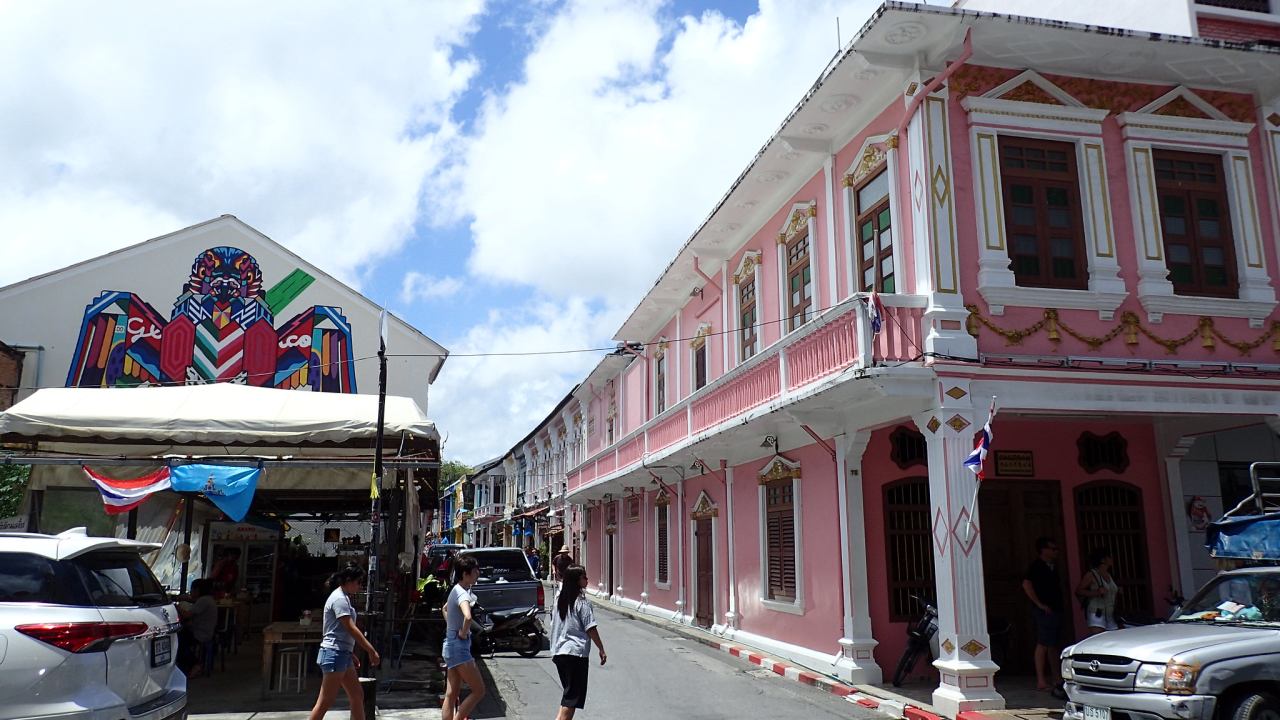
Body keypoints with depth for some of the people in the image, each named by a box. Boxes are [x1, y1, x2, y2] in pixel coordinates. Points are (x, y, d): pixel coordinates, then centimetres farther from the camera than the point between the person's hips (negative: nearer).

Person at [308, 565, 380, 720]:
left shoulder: (343, 598, 16)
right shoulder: (339, 598, -15)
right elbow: (351, 628, -20)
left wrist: (351, 654, 22)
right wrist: (372, 651, -19)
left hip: (342, 654, 10)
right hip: (334, 654, -10)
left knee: (358, 696, 10)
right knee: (325, 702, -5)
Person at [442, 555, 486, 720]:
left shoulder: (456, 590, 11)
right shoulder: (463, 593, -19)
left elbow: (445, 609, 32)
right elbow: (467, 617, -39)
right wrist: (463, 632, -21)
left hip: (451, 646, 10)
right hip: (459, 646, -10)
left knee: (451, 695, 10)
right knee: (479, 690, -3)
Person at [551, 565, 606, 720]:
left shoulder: (560, 600, 8)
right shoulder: (582, 602, -12)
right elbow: (590, 629, -12)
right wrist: (601, 649, -4)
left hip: (558, 652, 7)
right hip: (576, 652, -7)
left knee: (568, 691, 19)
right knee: (573, 697, -3)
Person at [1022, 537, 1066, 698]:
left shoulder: (1053, 566, 16)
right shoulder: (1037, 566, -12)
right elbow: (1026, 584, -23)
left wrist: (1058, 603, 15)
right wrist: (1039, 604, -20)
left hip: (1055, 610, 9)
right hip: (1044, 611, -9)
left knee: (1053, 645, 15)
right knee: (1042, 644, -9)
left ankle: (1056, 678, 23)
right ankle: (1041, 681, -8)